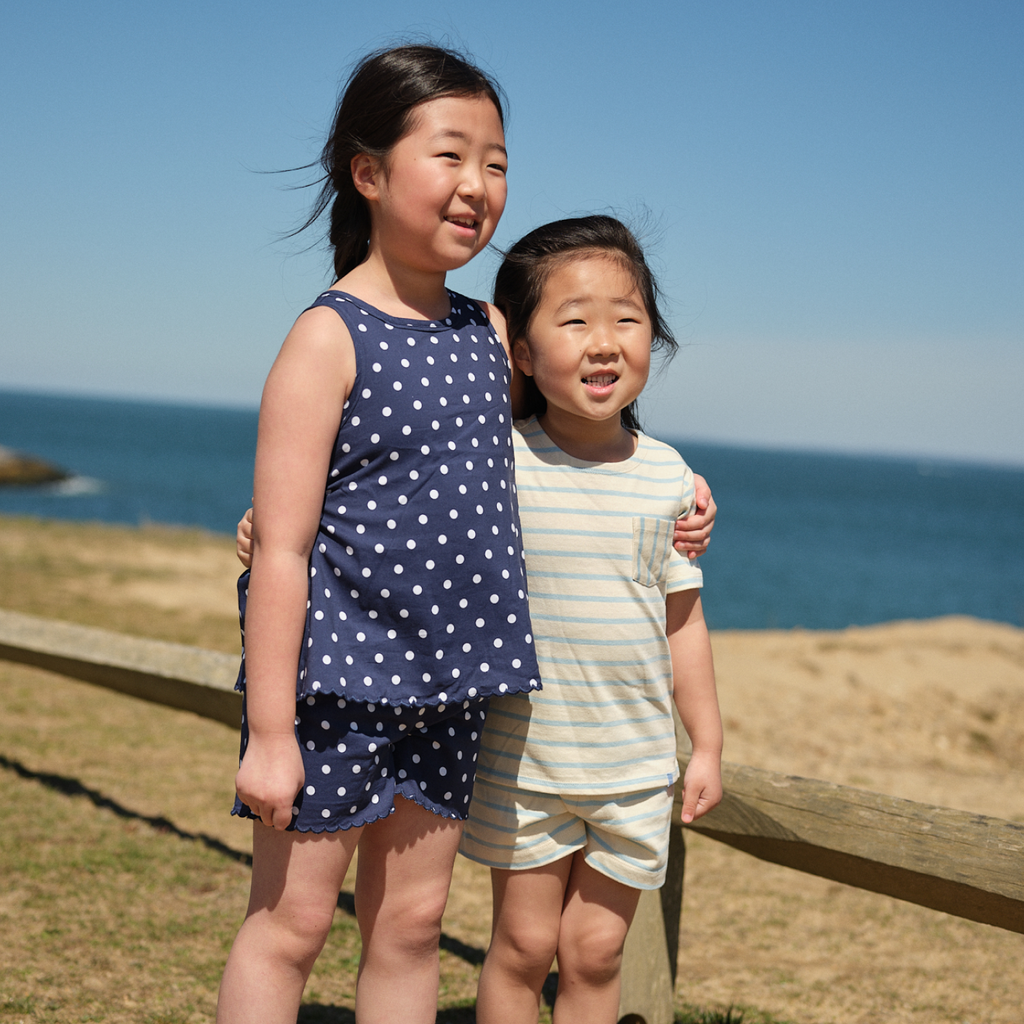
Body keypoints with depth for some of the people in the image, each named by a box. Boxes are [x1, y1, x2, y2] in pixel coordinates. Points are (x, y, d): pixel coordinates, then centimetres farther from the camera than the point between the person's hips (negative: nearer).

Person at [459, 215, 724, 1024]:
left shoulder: (666, 476, -2)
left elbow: (681, 618, 5)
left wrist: (709, 745, 7)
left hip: (634, 767, 2)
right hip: (523, 760, -2)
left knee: (596, 952, 10)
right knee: (523, 944, 8)